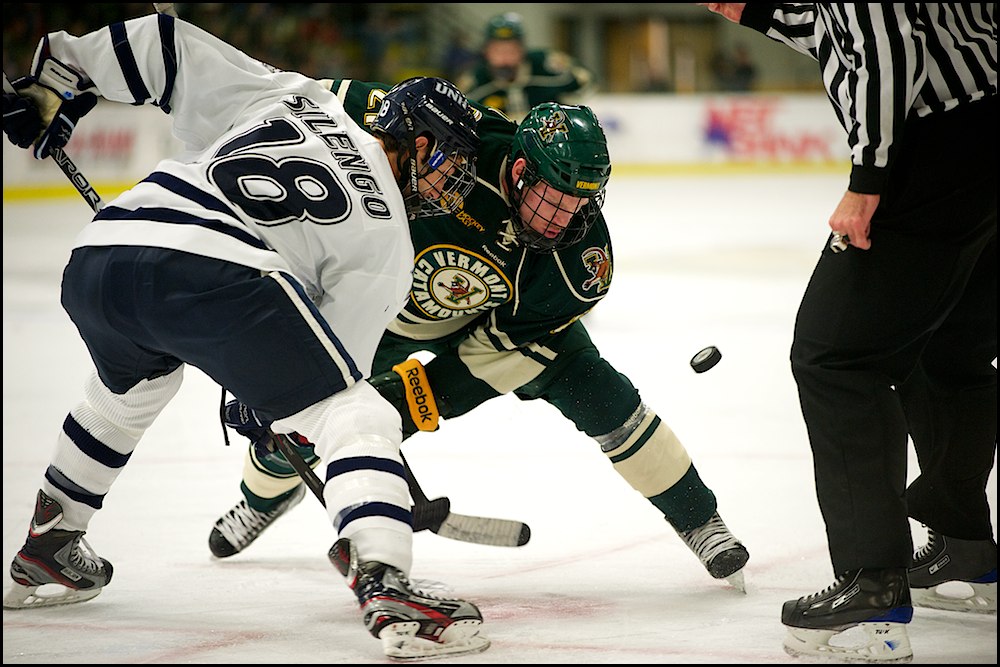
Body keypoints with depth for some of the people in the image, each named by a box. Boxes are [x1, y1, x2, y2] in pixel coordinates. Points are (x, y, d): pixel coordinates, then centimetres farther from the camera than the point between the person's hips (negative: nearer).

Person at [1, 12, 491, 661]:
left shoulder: (286, 95, 30)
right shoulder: (387, 239, 18)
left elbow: (168, 46, 27)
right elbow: (335, 363, 17)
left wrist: (60, 73, 35)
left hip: (94, 260, 7)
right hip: (216, 271, -7)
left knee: (130, 384, 38)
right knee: (359, 417, 3)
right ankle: (388, 589, -18)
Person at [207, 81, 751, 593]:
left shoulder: (583, 257, -31)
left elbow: (506, 346, -22)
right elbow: (336, 103, -28)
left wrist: (421, 396, -28)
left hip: (508, 312, 1)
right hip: (387, 296, 0)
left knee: (602, 397, -16)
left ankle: (700, 521, 4)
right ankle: (266, 496, 36)